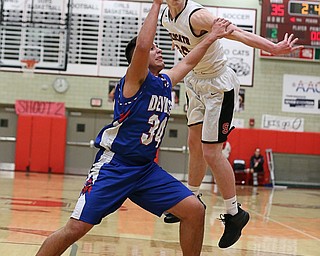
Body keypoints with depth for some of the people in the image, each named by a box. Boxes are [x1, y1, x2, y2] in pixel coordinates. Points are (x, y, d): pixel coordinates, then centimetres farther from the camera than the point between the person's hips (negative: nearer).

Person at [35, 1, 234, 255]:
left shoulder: (165, 82, 12)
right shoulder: (136, 79, -9)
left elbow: (188, 62, 31)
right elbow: (142, 45, -28)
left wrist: (213, 36, 32)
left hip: (146, 168, 7)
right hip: (114, 165, -7)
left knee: (195, 210, -5)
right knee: (76, 228, -12)